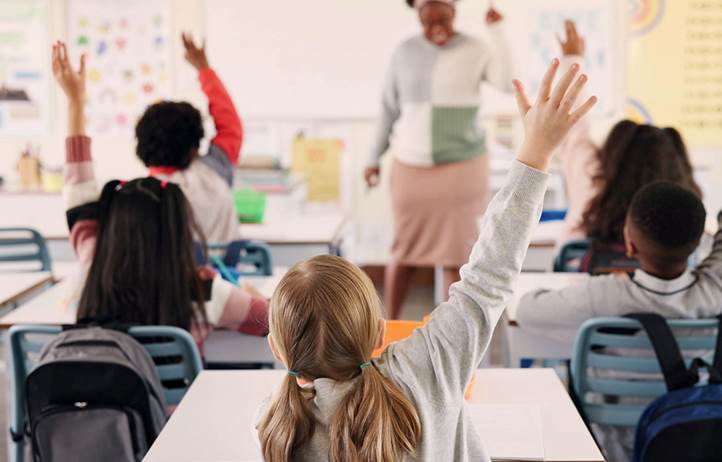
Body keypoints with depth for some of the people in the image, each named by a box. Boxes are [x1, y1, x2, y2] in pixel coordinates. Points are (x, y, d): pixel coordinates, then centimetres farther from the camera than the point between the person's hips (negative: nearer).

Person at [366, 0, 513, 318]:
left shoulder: (475, 51, -3)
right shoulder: (405, 52, 2)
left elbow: (507, 83, -20)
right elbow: (390, 107, 9)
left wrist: (497, 30, -20)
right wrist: (375, 157, 11)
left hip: (460, 165, -2)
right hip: (411, 166, 2)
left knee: (455, 254, 0)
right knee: (405, 251, 8)